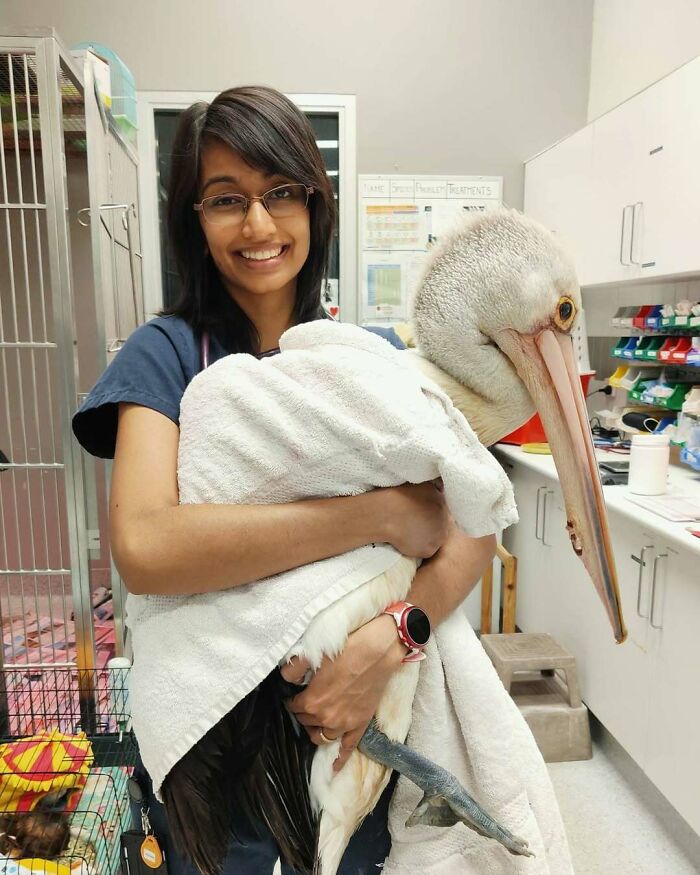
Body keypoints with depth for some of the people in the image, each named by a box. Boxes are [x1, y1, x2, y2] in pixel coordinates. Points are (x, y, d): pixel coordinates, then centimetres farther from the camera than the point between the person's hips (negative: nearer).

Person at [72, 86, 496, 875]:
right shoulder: (167, 352, -12)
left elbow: (472, 529, -12)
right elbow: (143, 550, -29)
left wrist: (385, 642, -29)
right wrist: (382, 513, -28)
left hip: (357, 724, 3)